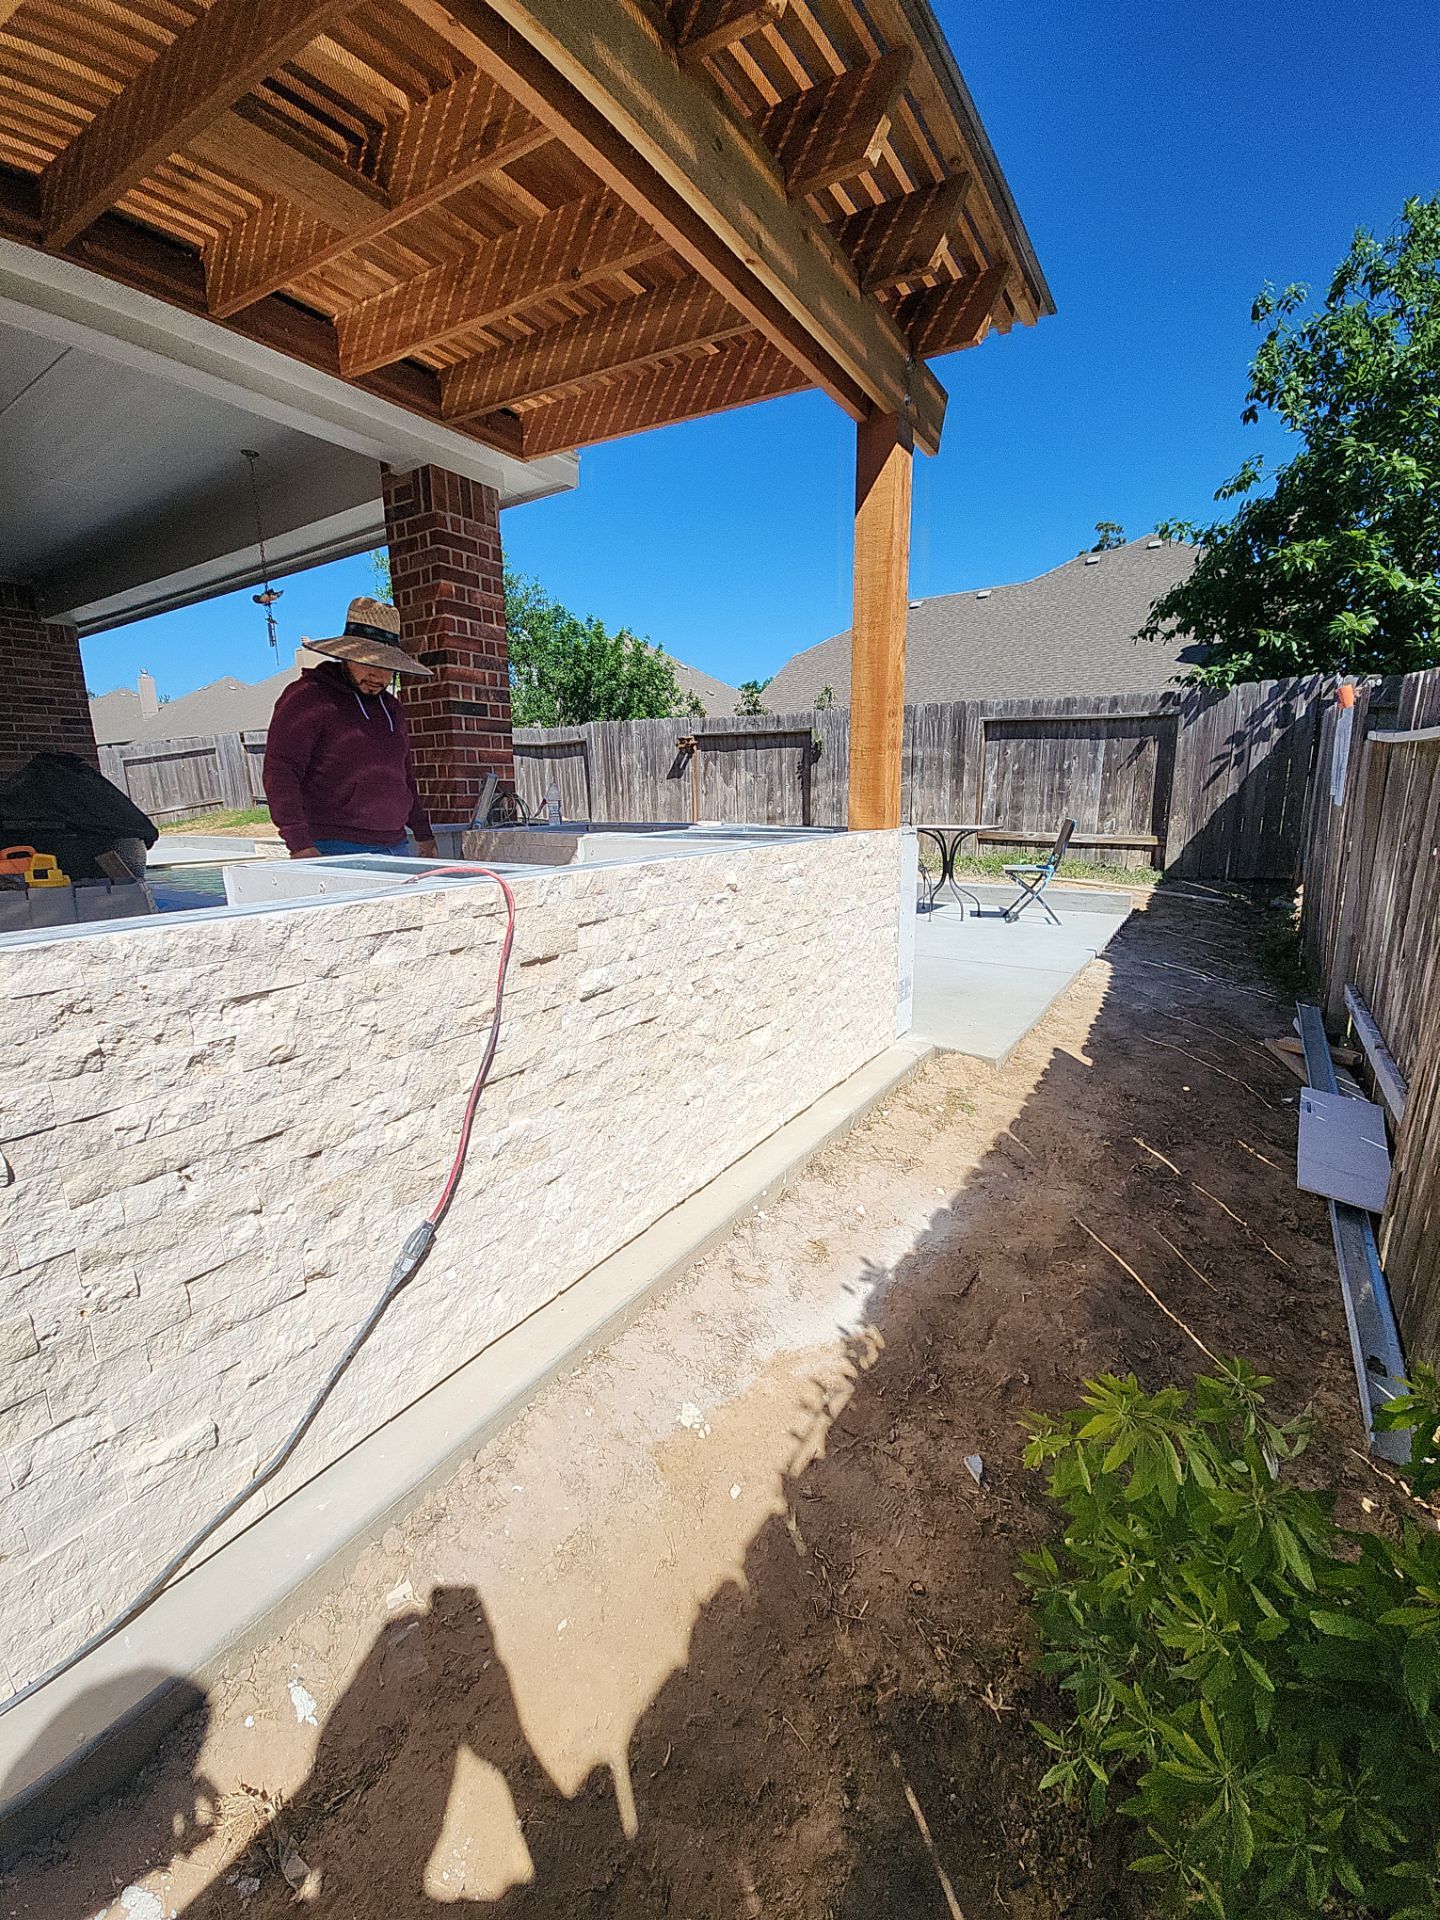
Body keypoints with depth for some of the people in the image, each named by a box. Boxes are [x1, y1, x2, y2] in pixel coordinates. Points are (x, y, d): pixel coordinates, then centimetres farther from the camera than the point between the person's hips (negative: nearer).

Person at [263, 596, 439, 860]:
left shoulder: (390, 707, 22)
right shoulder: (306, 697, -2)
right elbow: (279, 773, -10)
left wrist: (423, 834, 26)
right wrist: (299, 843, -20)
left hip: (395, 846, 7)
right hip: (335, 851, -6)